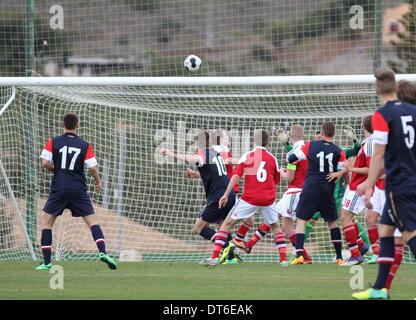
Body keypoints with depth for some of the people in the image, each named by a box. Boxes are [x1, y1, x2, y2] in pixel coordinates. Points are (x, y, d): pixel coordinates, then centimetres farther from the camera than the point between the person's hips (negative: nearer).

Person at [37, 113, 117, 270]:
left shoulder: (53, 142, 0)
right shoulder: (85, 145, 2)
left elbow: (45, 162, -6)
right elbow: (93, 168, -2)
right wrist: (98, 182, 17)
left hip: (59, 188, -1)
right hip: (79, 189, 1)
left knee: (46, 221, 10)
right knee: (92, 221, 5)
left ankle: (47, 262, 3)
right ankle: (103, 252, -16)